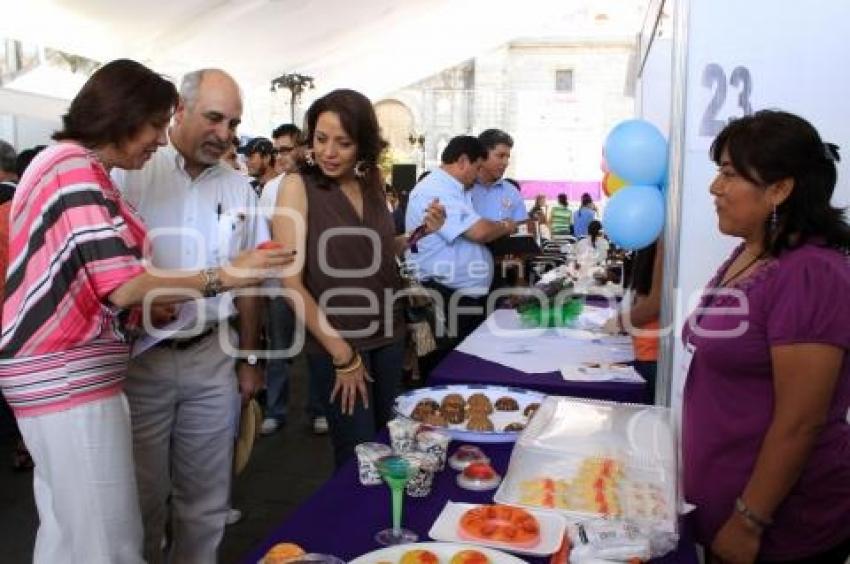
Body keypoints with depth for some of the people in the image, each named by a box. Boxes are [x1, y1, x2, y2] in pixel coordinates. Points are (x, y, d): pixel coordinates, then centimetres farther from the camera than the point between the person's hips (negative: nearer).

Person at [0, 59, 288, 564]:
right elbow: (122, 286, -22)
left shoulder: (66, 162, 18)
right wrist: (222, 277, -17)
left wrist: (150, 306, 10)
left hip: (55, 371, 11)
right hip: (69, 377, -11)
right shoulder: (78, 167, -15)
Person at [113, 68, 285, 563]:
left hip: (212, 357, 3)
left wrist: (250, 359, 11)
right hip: (140, 357, -3)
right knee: (141, 493, 12)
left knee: (205, 496, 14)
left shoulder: (238, 187, 7)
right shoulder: (128, 173, -4)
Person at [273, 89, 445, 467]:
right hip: (336, 342, -5)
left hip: (387, 334, 5)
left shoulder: (373, 184, 3)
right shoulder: (298, 186, -11)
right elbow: (291, 282, -16)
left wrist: (420, 233, -2)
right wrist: (342, 354, -14)